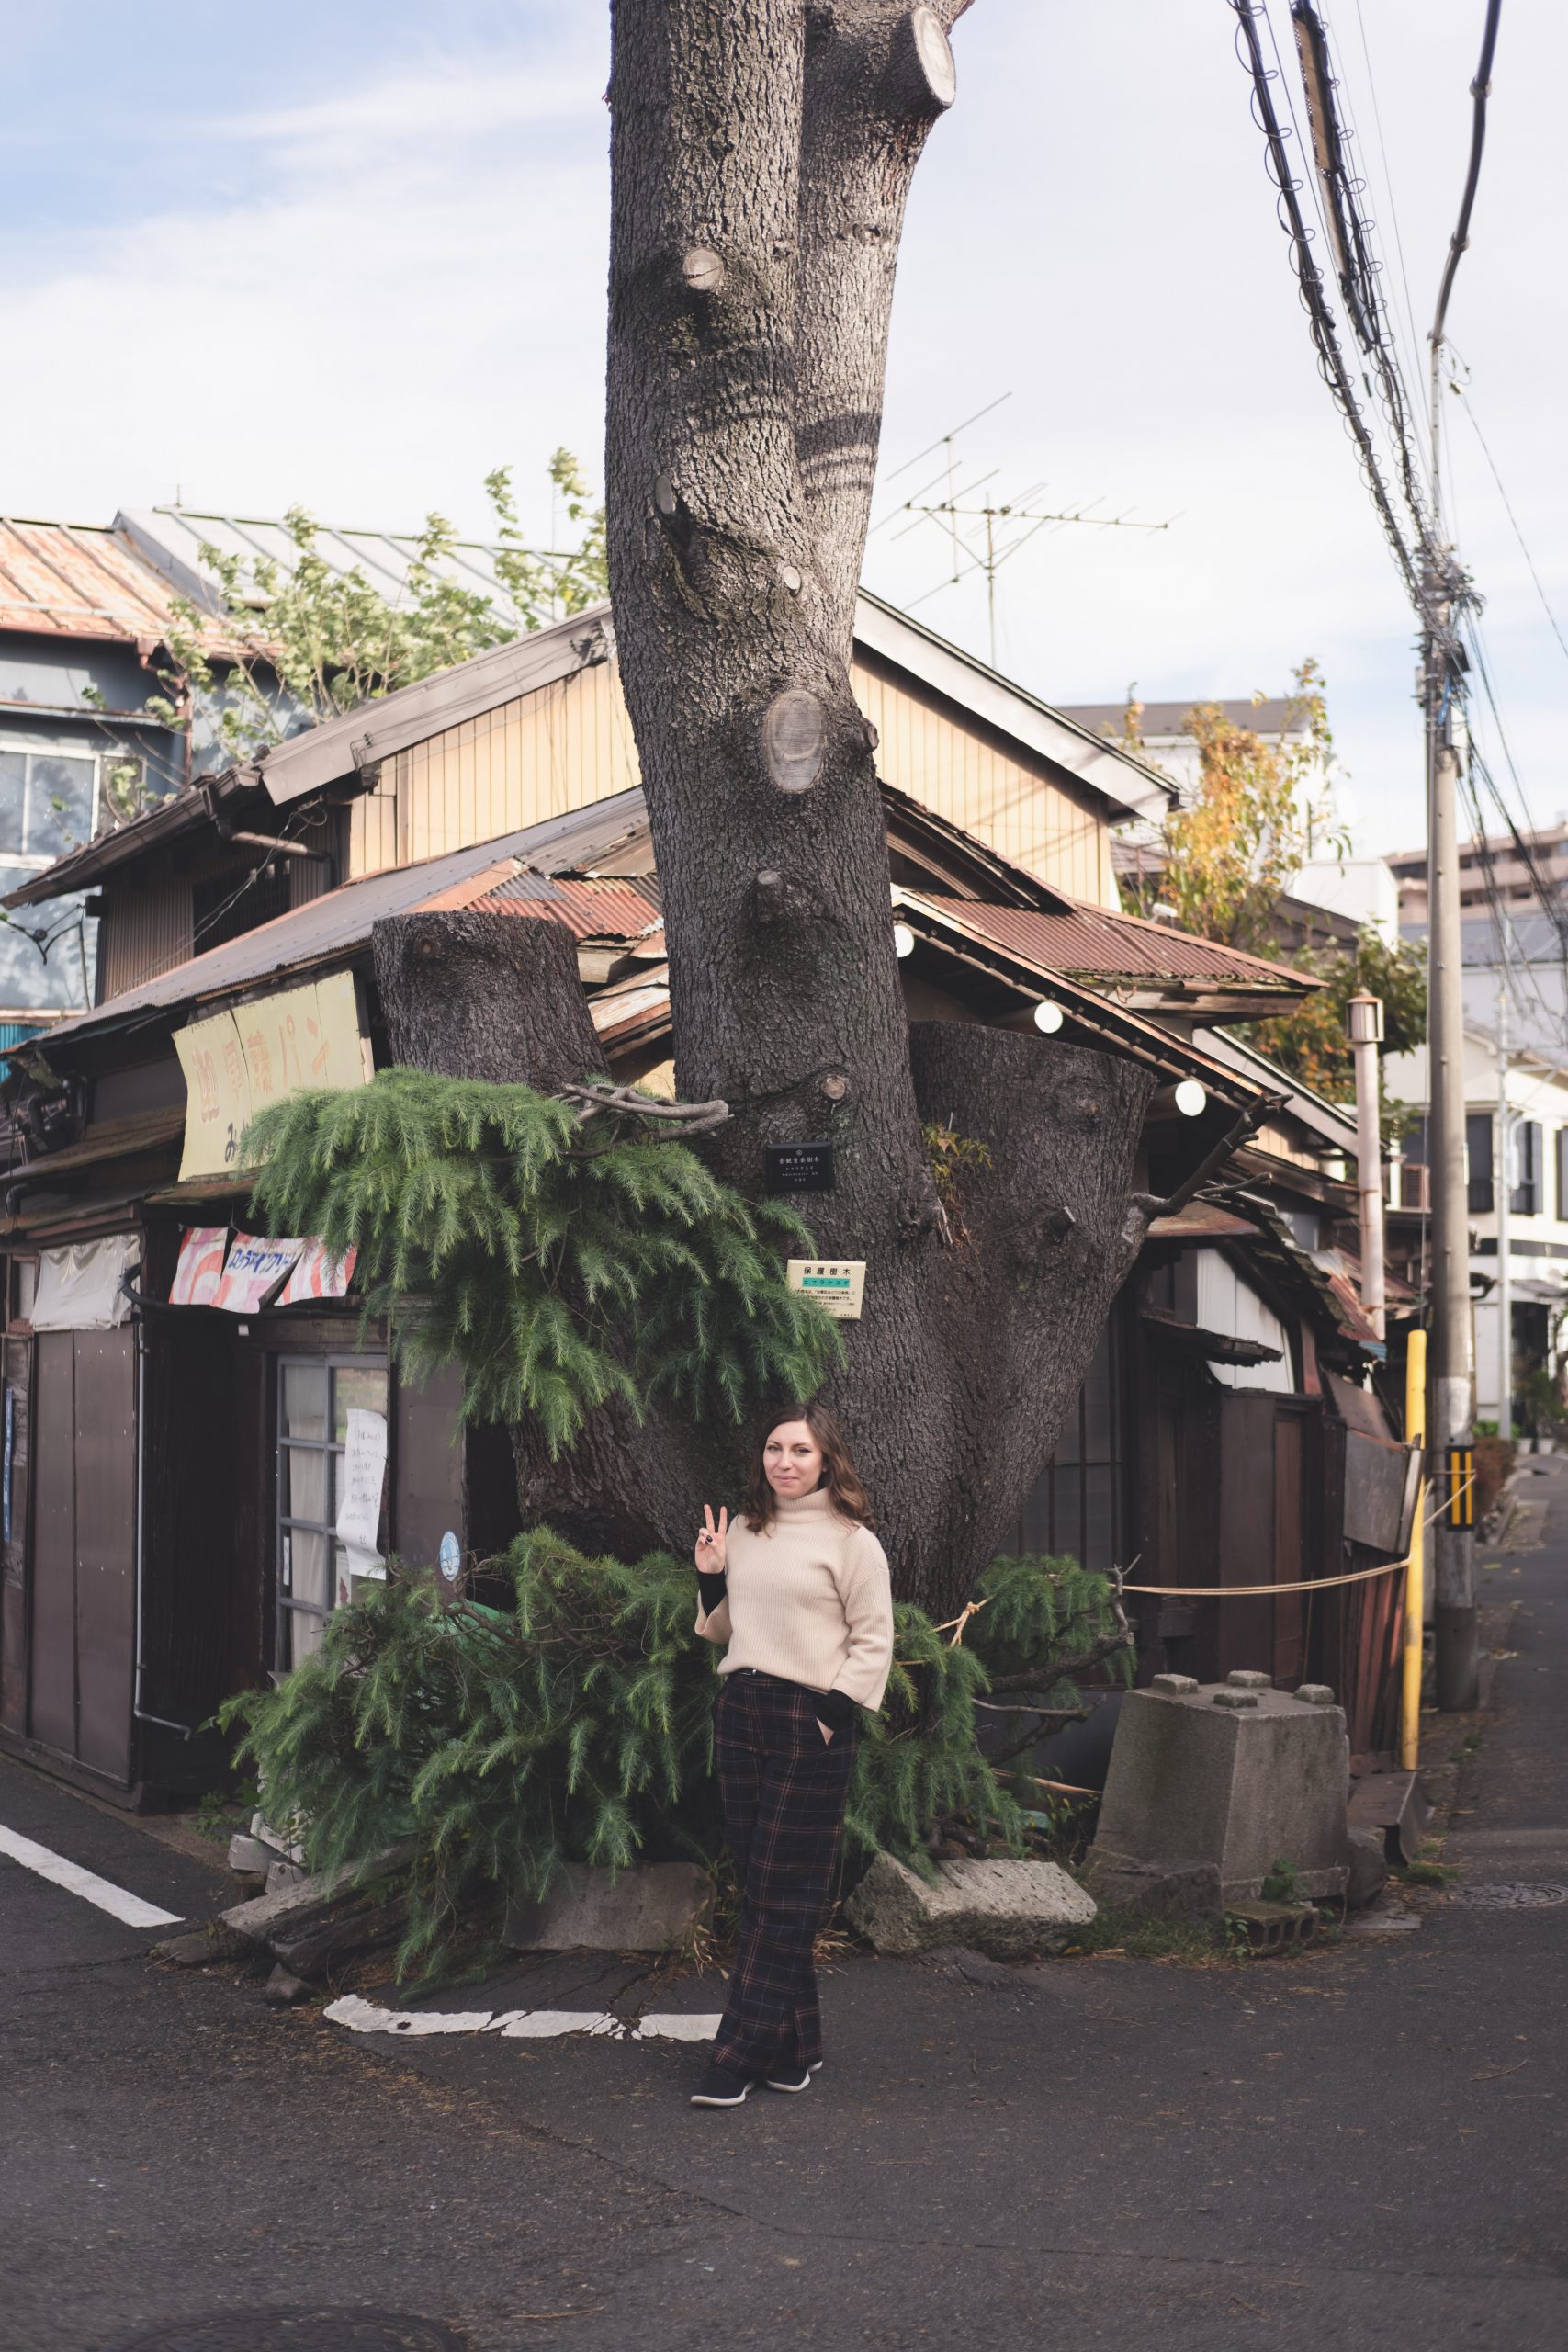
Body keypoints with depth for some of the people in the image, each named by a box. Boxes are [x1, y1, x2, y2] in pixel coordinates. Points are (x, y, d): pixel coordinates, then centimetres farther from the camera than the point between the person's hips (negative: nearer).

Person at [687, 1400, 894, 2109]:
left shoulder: (850, 1540, -5)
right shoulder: (745, 1533, 12)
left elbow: (874, 1640, -5)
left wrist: (834, 1714, -13)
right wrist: (710, 1577, 3)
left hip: (809, 1722, -6)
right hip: (740, 1711, 6)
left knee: (783, 1891, -2)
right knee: (755, 1883, 7)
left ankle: (746, 2051, 0)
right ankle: (794, 2046, 16)